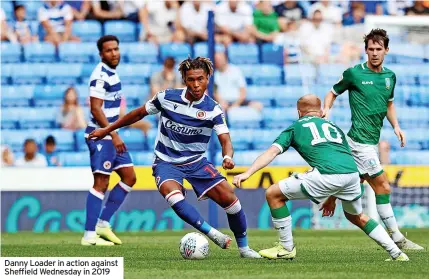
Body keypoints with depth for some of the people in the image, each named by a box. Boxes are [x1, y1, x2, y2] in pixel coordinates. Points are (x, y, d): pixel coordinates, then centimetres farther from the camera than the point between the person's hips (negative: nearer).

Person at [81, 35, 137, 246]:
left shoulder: (111, 73, 14)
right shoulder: (100, 75, -15)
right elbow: (96, 109, -21)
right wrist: (114, 135, -22)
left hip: (111, 136, 10)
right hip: (101, 136, -10)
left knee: (129, 177, 10)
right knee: (101, 183, -10)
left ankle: (103, 223, 12)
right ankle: (89, 235, -9)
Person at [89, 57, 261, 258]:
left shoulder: (212, 109, -9)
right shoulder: (167, 98, -9)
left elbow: (225, 139, -18)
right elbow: (139, 114, 5)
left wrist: (227, 157, -42)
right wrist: (107, 130, 11)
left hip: (196, 162, 1)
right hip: (166, 162, -1)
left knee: (228, 196, -14)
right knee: (172, 193, -35)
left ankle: (243, 247, 6)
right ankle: (212, 234, -31)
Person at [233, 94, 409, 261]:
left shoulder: (295, 127, 23)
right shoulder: (334, 127, 34)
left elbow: (271, 152, 10)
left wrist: (247, 173, 3)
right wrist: (332, 197, 43)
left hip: (326, 175, -5)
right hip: (352, 172, 5)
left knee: (273, 194, 10)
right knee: (357, 217, 33)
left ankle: (287, 248, 13)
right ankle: (396, 253, 28)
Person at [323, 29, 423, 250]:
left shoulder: (390, 76, 10)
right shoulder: (353, 73, -8)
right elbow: (332, 93, 4)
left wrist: (396, 126, 10)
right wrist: (326, 109, -16)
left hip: (372, 141, 7)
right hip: (360, 140, -7)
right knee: (382, 187, -8)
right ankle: (397, 238, -5)